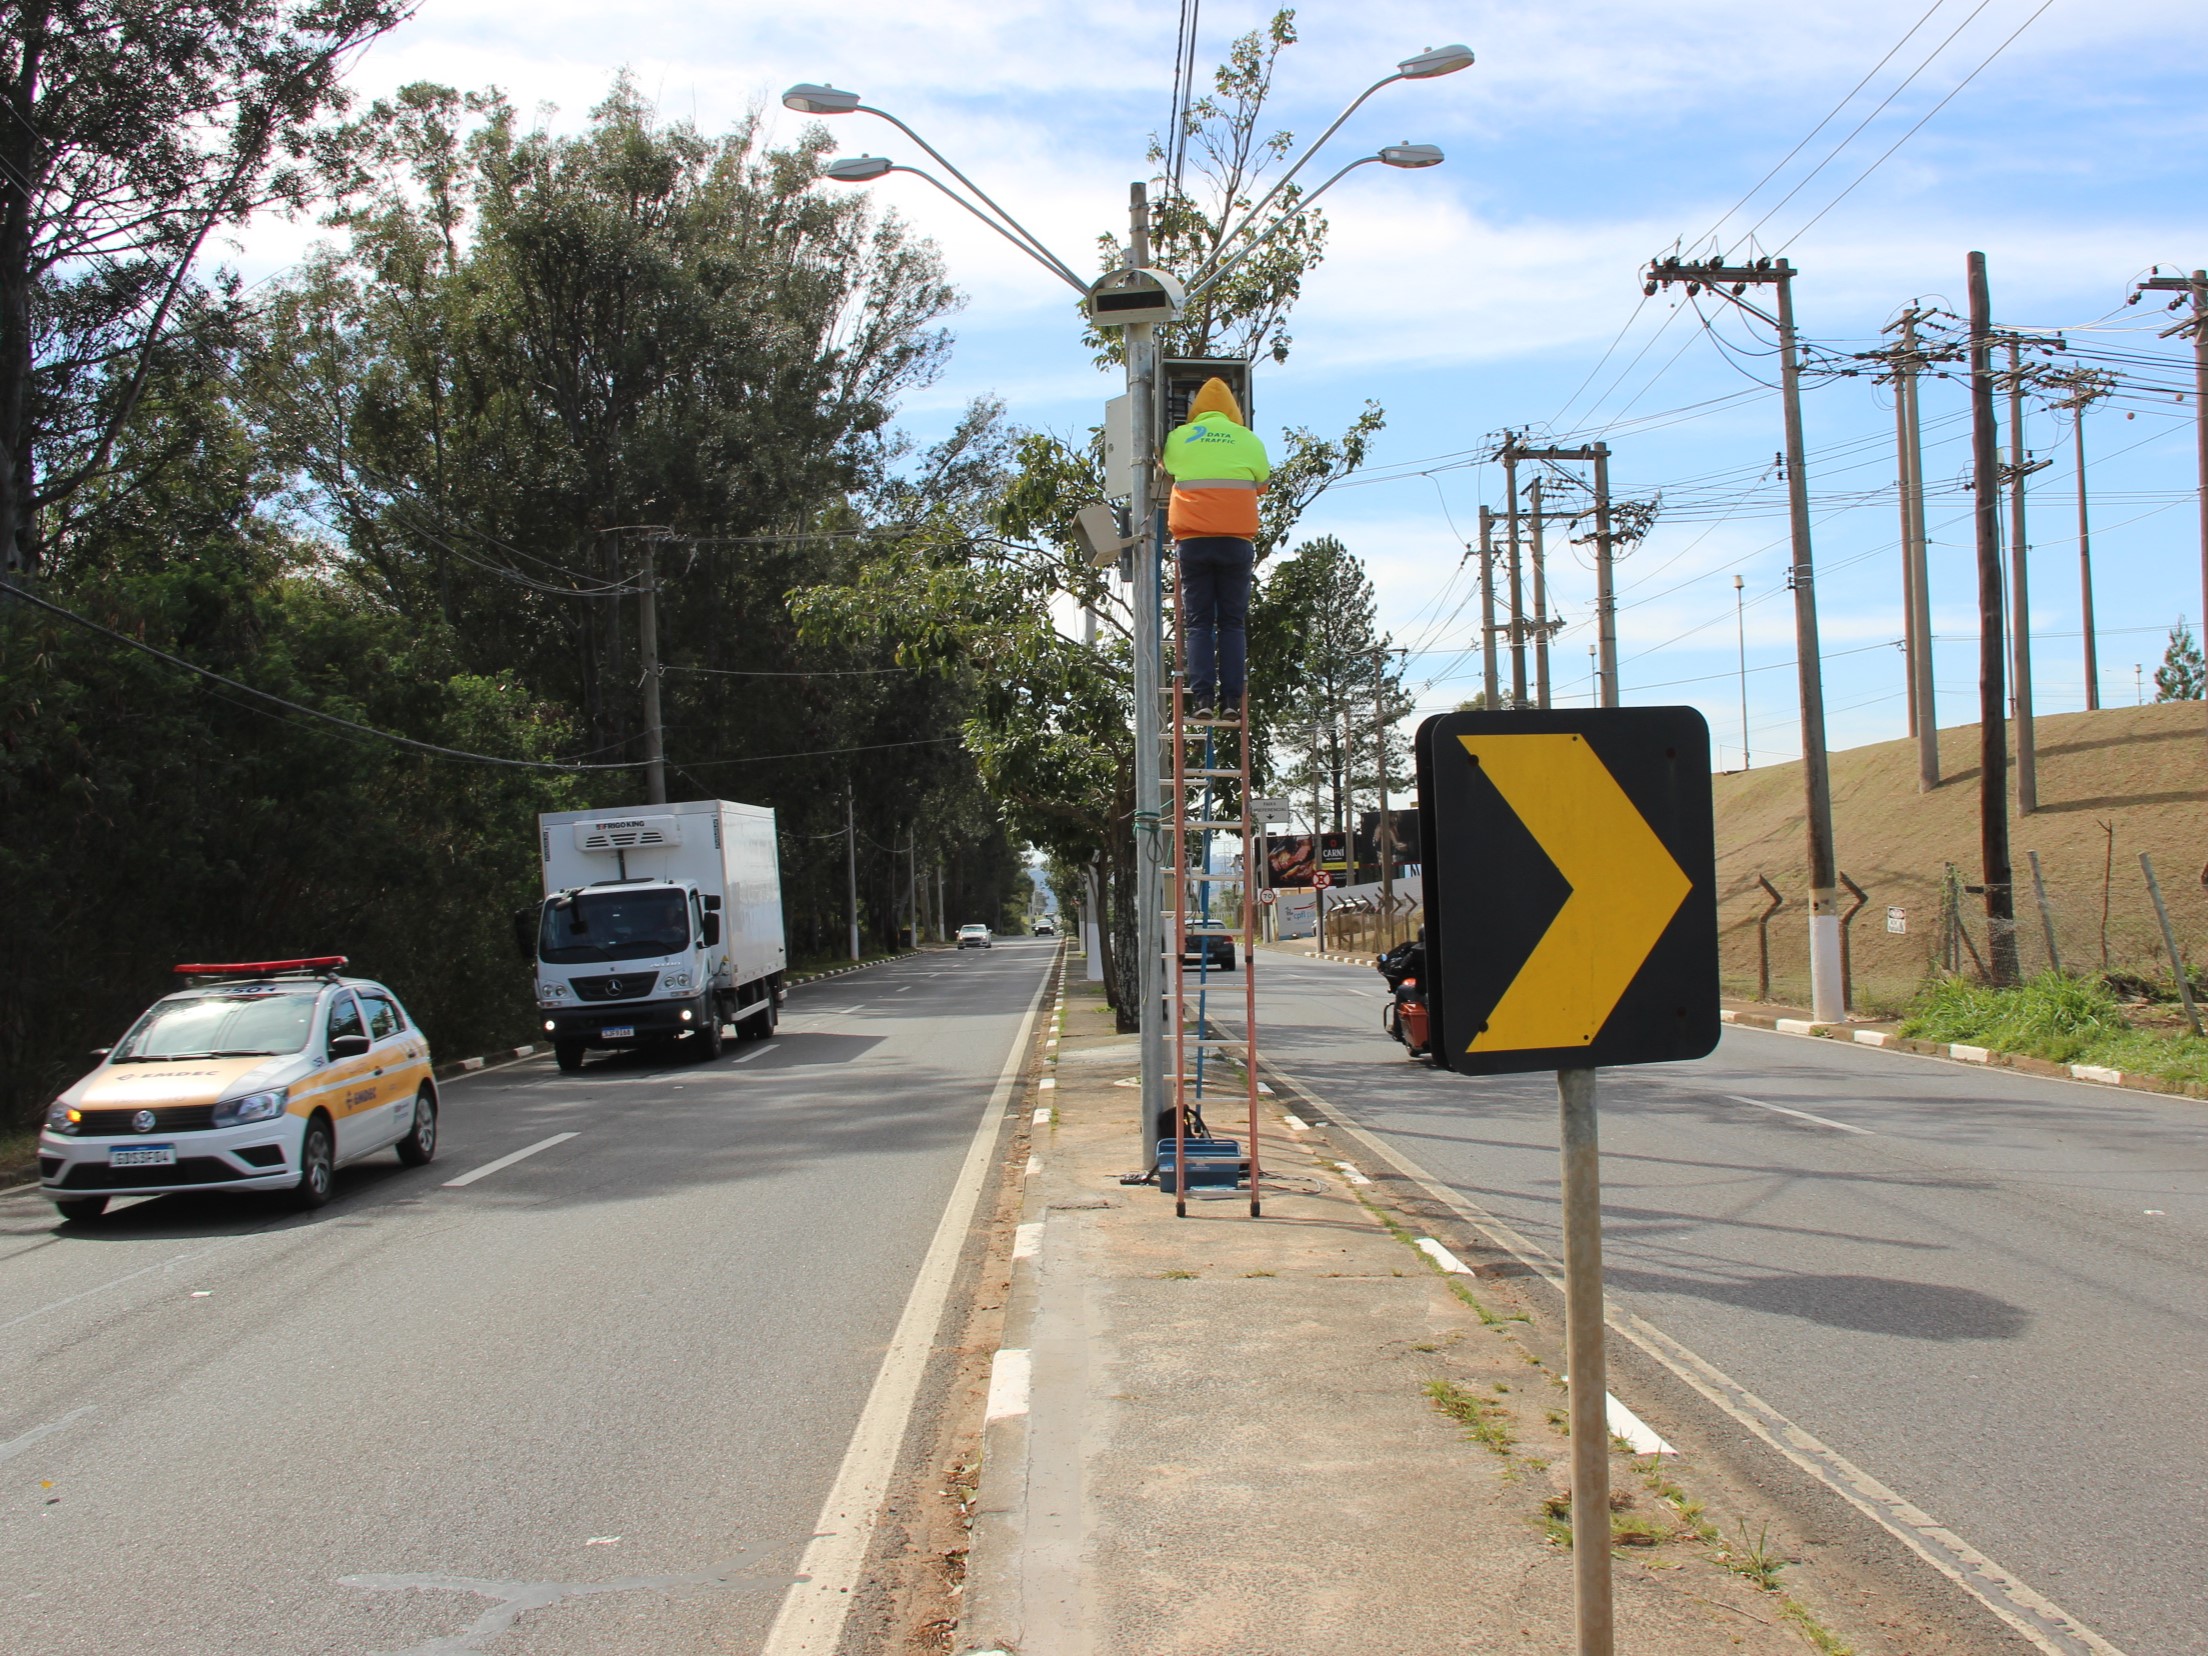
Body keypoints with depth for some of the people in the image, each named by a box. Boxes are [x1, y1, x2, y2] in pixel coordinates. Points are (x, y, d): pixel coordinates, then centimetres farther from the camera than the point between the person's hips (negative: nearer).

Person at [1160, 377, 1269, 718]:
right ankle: (1232, 697, -1)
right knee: (1233, 622, 5)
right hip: (1236, 541, 0)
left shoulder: (1178, 438, 6)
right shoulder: (1249, 441, 7)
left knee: (1198, 622, 3)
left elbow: (1165, 475, 18)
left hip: (1192, 541, 0)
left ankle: (1202, 695, -8)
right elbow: (1261, 486, 16)